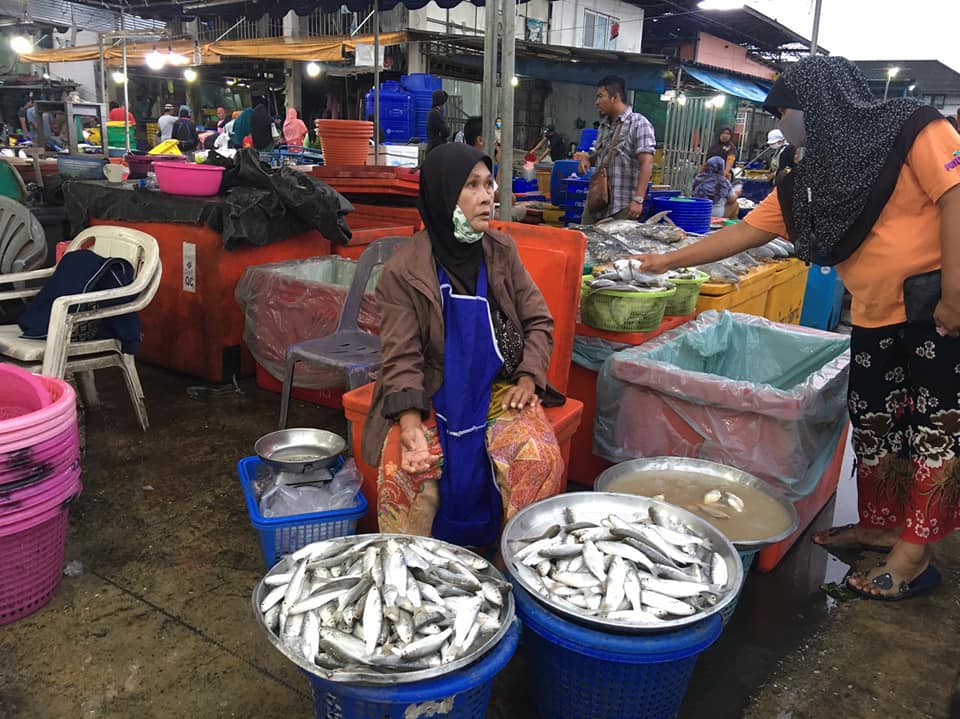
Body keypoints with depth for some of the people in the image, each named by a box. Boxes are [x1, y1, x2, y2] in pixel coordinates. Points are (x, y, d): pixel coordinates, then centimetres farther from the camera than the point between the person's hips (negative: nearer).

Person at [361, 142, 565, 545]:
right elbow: (402, 357, -11)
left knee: (540, 459, -25)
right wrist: (411, 426, -26)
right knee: (403, 468, -29)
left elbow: (538, 321, 9)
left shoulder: (501, 251, 3)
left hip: (500, 386, 3)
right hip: (434, 392, -2)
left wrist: (528, 379, -8)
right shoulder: (404, 270, -8)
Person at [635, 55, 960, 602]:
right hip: (877, 318, 7)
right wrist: (669, 261, 12)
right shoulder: (809, 182, 10)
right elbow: (744, 232, 12)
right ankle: (880, 523, 28)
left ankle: (914, 553, 7)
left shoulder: (911, 129, -9)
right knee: (874, 423, 11)